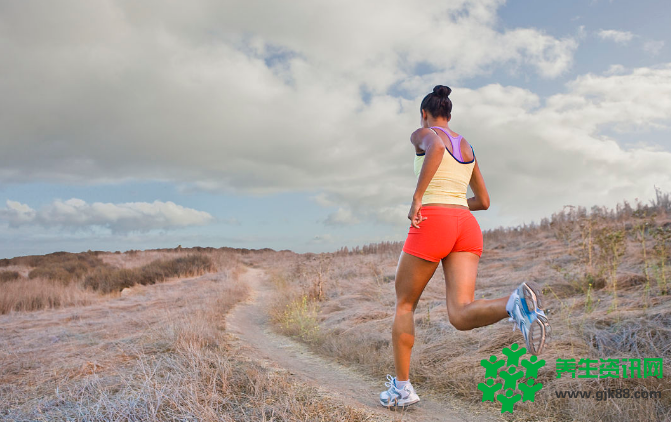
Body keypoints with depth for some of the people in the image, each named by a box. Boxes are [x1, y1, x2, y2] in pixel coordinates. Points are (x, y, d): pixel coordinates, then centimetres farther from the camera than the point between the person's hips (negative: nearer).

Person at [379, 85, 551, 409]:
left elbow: (436, 147, -19)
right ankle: (516, 304, -38)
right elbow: (483, 201, 28)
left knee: (404, 305, 14)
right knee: (460, 316, -8)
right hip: (467, 227, 5)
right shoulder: (468, 148, 27)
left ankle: (401, 386, 15)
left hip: (432, 225, -5)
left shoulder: (422, 134, 8)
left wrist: (418, 197, -18)